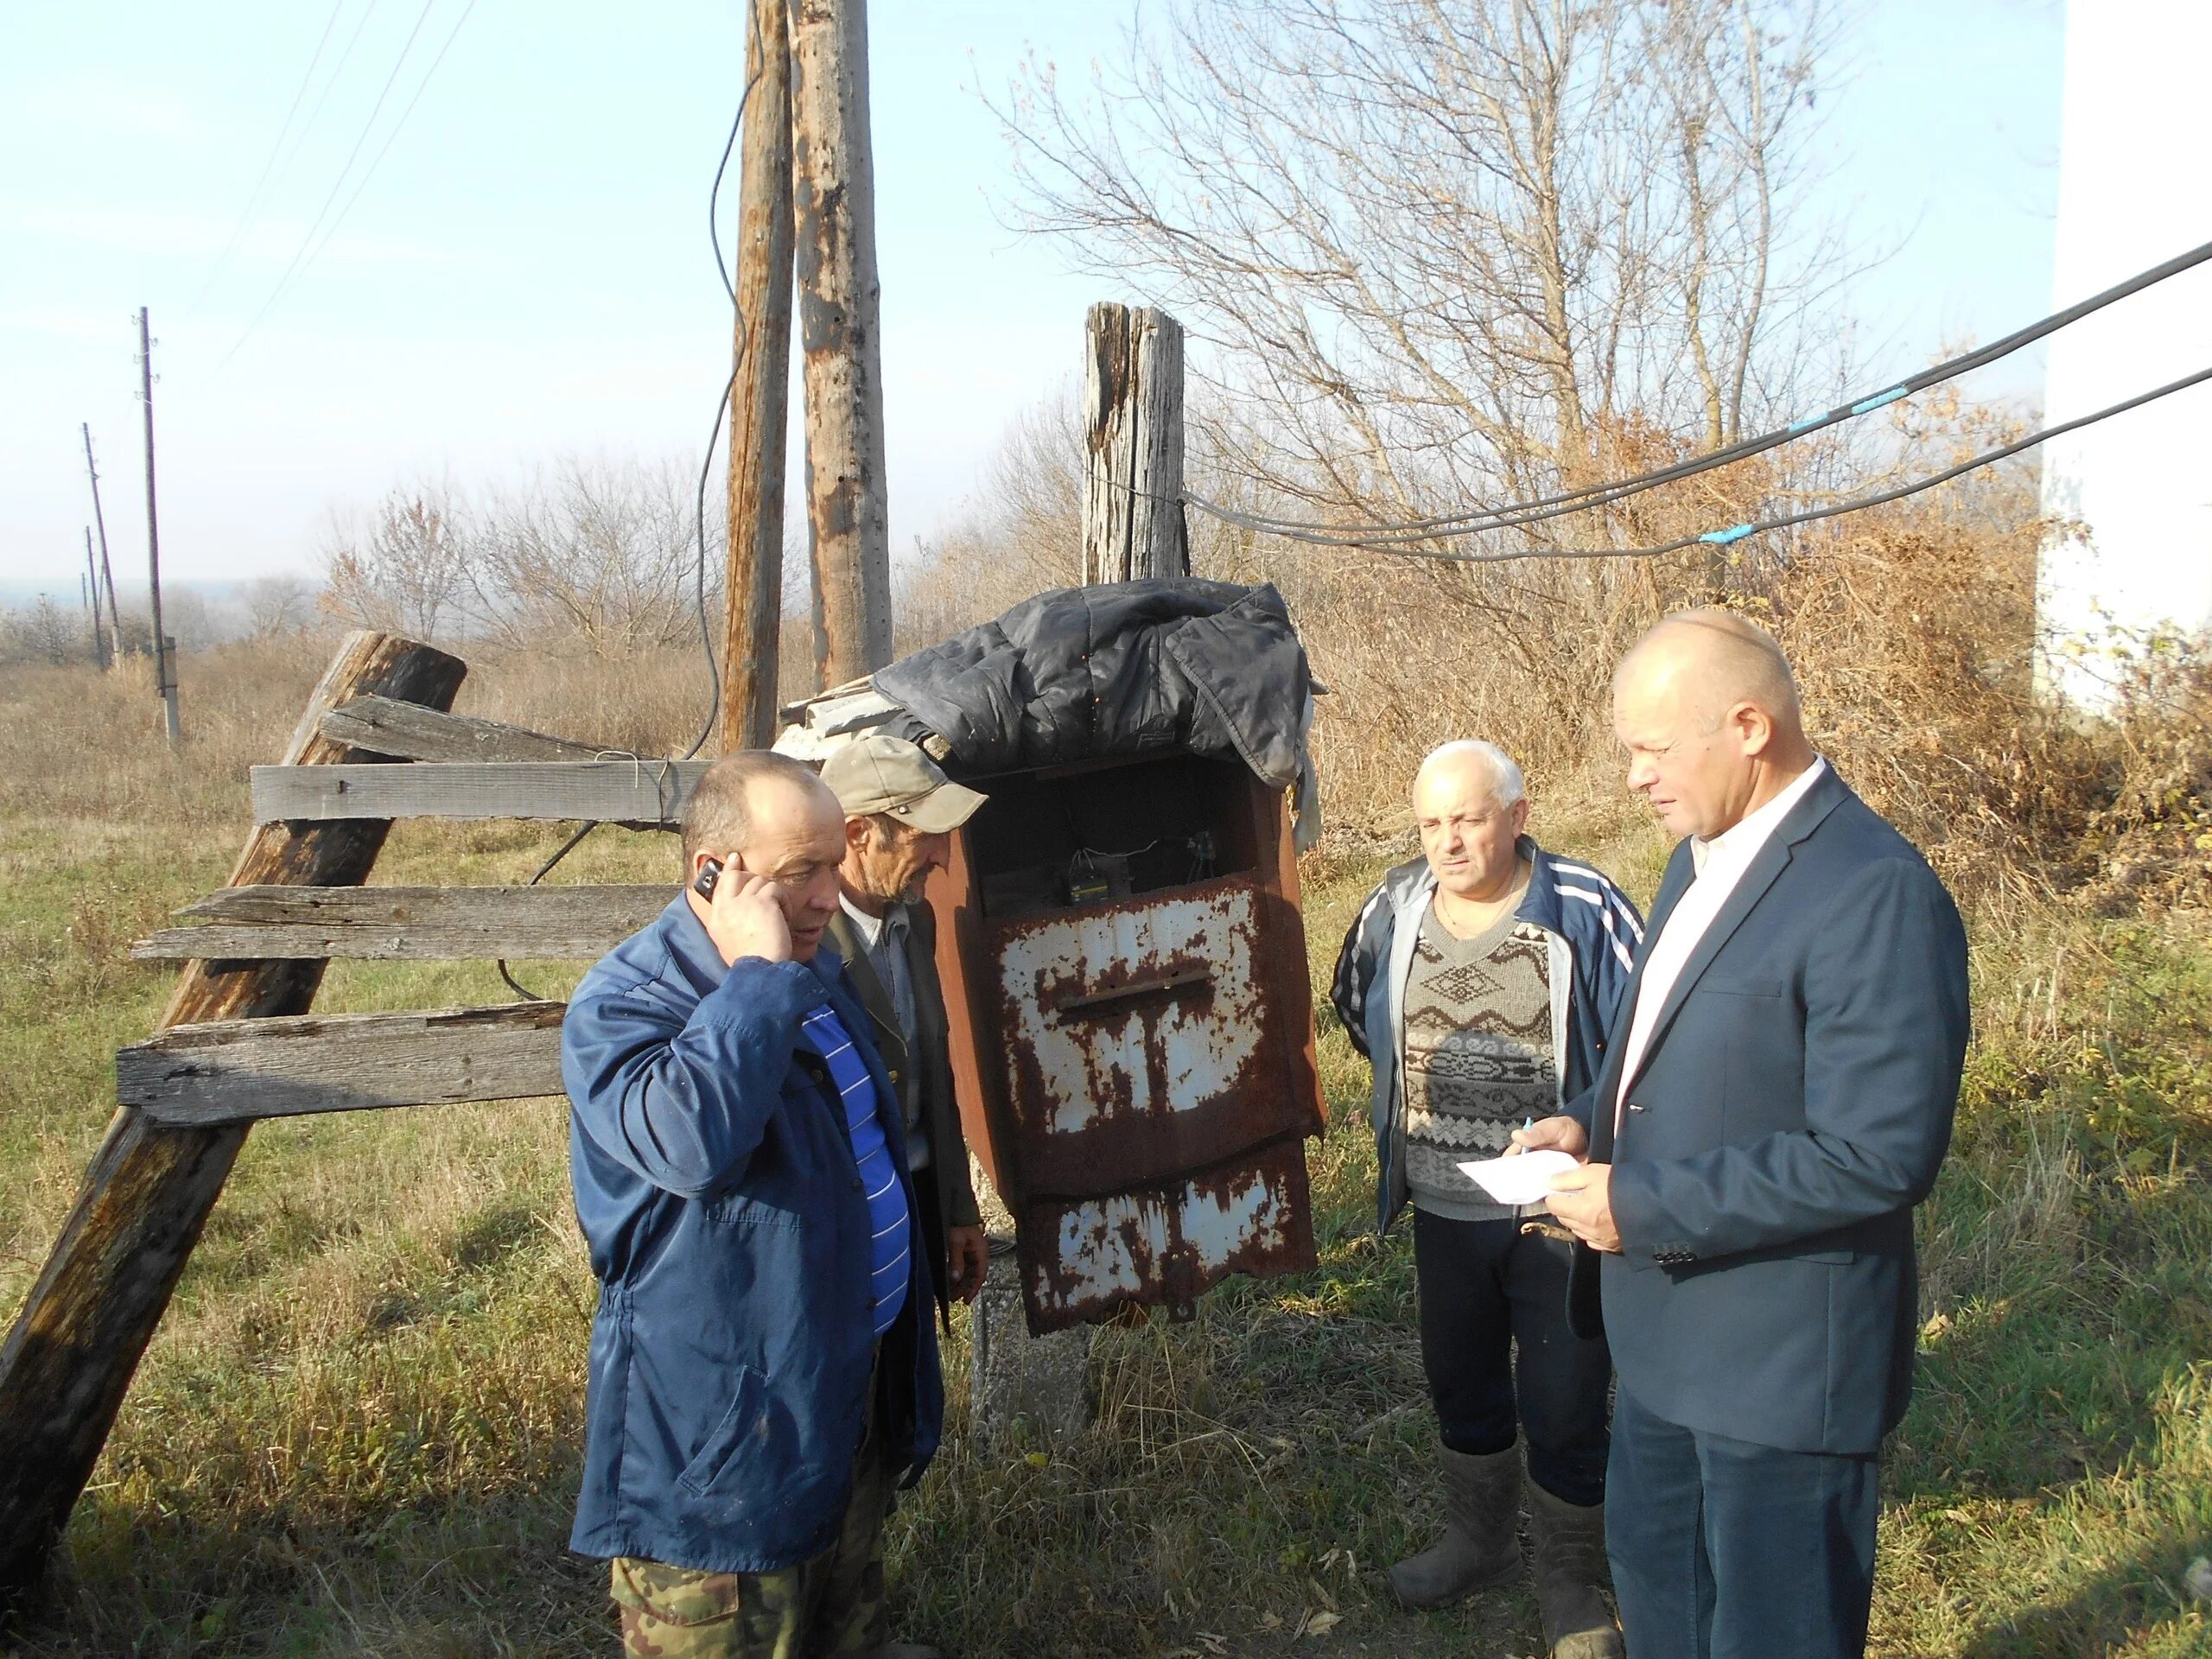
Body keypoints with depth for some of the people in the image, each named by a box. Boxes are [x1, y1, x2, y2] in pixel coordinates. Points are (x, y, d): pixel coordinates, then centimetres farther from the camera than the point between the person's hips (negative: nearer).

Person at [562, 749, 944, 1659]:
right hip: (723, 1433, -8)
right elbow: (690, 1141, -44)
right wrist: (759, 974, -36)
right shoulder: (621, 1005, -22)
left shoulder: (815, 978, 7)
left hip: (861, 1387, 8)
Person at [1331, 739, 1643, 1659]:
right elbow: (1357, 1003, 17)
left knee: (1564, 1406, 7)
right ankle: (1477, 1541, 45)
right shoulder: (1396, 908, -4)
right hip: (1443, 1210, 4)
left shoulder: (1585, 910, -16)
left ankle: (1569, 1579, 31)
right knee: (1461, 1385, 22)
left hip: (1555, 1212, -4)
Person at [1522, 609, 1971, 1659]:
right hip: (1667, 1334, 9)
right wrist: (1593, 1122, -1)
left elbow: (1878, 1157, -27)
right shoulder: (1703, 859, 6)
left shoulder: (1875, 894, -24)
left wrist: (1644, 1207, -24)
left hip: (1782, 1362, -9)